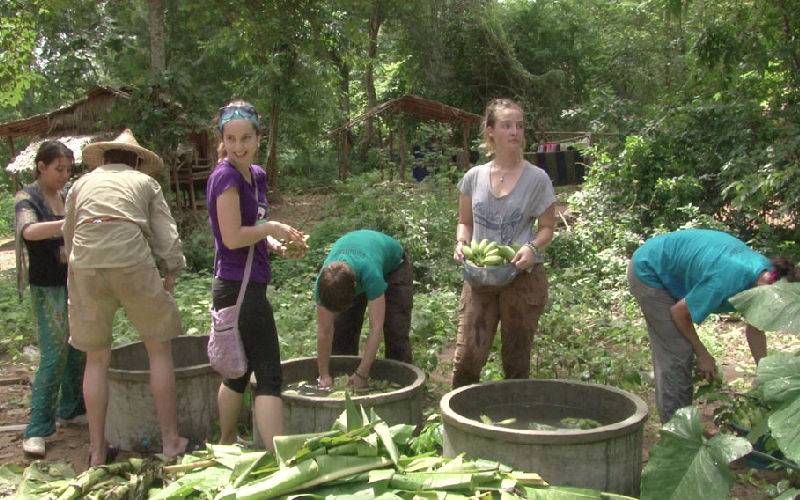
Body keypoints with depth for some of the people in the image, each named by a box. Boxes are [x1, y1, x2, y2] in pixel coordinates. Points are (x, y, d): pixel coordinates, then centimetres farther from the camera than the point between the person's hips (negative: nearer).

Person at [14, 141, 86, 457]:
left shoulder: (67, 196, 9)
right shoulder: (27, 198, -9)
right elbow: (29, 231, -30)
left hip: (75, 284, 6)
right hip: (48, 288, -6)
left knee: (79, 350, 11)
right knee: (54, 356, -10)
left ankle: (71, 409, 27)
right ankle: (37, 430, -5)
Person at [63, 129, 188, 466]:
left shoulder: (82, 184, 26)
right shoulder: (145, 182, 20)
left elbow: (68, 238, 28)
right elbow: (167, 236, 10)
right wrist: (170, 274, 19)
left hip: (84, 264, 2)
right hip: (132, 261, -2)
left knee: (96, 359, 15)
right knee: (159, 349, 12)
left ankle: (97, 451, 19)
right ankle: (170, 440, 14)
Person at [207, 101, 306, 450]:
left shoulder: (256, 175, 12)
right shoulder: (226, 176, -15)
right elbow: (233, 237, -21)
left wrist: (275, 243, 2)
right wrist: (273, 228, -9)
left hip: (237, 288, 9)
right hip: (240, 287, -9)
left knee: (241, 370, 20)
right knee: (269, 376, -9)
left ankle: (225, 447, 34)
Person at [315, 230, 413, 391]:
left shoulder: (371, 273, -48)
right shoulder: (325, 280, -35)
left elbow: (376, 328, -42)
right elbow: (324, 332, -25)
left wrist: (361, 374, -39)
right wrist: (324, 375, -23)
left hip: (393, 267, -3)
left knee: (396, 332, -13)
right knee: (341, 330, -4)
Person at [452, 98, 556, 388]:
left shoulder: (536, 179, -3)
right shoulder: (474, 177, 4)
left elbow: (547, 228, 3)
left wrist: (533, 247, -18)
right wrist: (462, 242, -7)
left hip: (523, 277, -1)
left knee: (516, 362, 9)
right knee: (466, 357, -4)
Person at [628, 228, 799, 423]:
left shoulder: (765, 270, -11)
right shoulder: (725, 281, -37)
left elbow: (755, 331, 3)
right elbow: (679, 312, -21)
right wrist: (702, 354, -9)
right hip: (647, 273, -8)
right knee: (676, 354, -9)